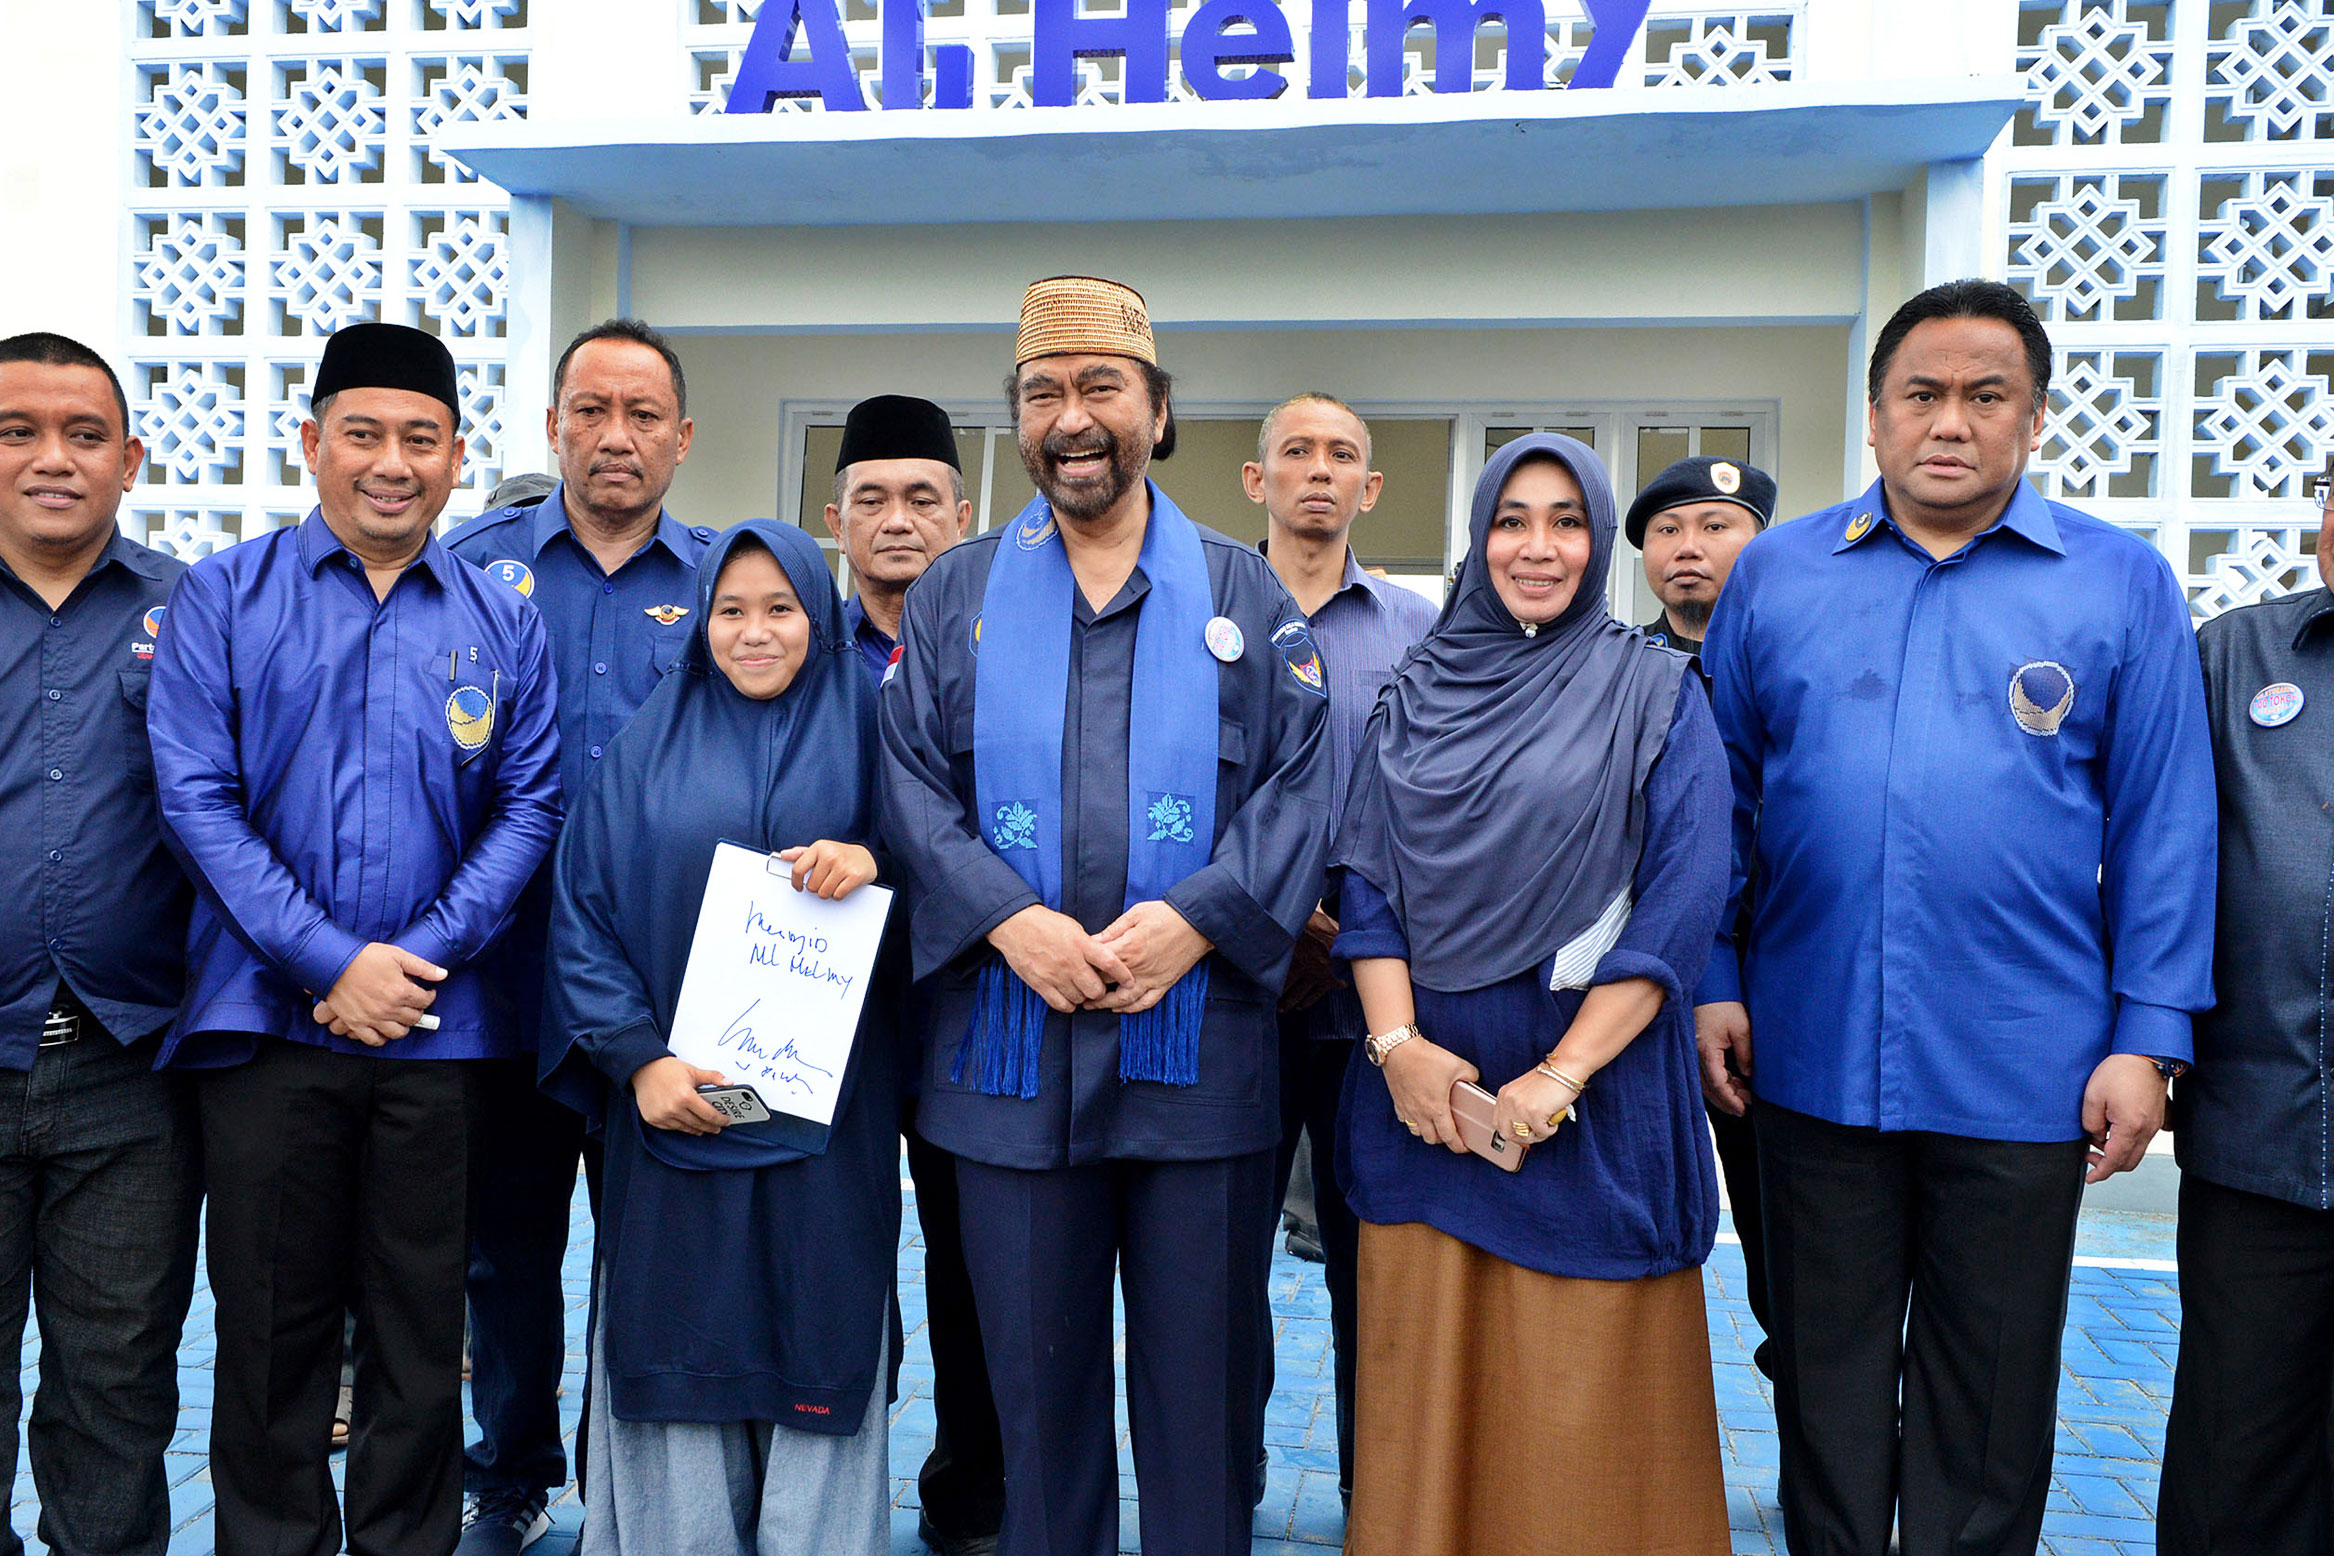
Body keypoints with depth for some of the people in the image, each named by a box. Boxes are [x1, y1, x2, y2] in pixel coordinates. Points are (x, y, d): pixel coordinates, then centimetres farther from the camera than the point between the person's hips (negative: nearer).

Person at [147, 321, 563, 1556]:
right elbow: (196, 798, -6)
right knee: (269, 1326, 9)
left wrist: (424, 953, -10)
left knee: (420, 1327, 11)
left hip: (438, 1029, 1)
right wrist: (330, 961, -13)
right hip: (266, 1018, -1)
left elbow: (530, 804, 2)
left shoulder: (500, 623, 6)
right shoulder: (221, 598, 1)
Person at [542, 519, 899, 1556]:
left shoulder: (864, 733, 6)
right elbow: (582, 911, 4)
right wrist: (638, 1058, -9)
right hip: (672, 1103, 1)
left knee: (815, 1349, 3)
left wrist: (871, 862, -16)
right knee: (681, 1348, 4)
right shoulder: (649, 746, 7)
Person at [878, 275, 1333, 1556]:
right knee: (1033, 1365, 12)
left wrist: (1194, 918, -15)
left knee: (1201, 1368, 9)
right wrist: (1008, 920, -13)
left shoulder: (1243, 593, 8)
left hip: (1201, 1047, 0)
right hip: (1009, 1051, 1)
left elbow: (1299, 785, 0)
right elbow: (911, 781, 2)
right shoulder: (956, 593, 11)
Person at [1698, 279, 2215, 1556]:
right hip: (1814, 1057, 1)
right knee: (1827, 1388, 16)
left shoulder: (2123, 584, 2)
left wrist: (2146, 1036, -3)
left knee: (1987, 1414, 14)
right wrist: (1711, 985, 1)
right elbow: (1721, 794, 7)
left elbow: (2163, 826, 2)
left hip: (2022, 1071, 0)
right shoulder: (1773, 573, 4)